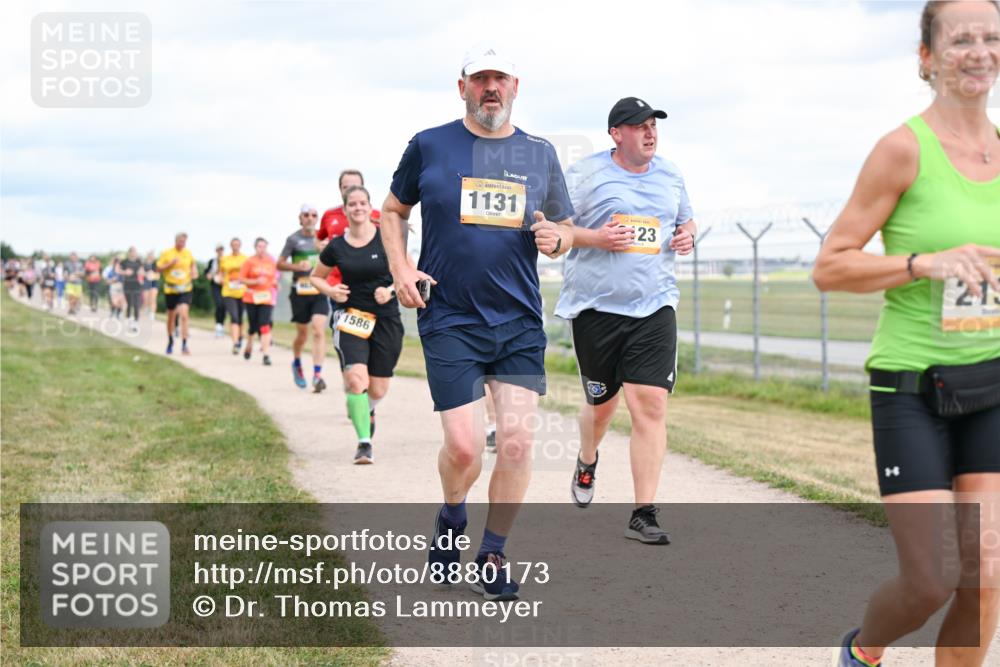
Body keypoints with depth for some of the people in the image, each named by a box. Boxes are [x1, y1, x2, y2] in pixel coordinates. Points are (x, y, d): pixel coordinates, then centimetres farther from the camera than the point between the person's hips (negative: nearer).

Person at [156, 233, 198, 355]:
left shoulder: (188, 253, 4)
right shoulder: (166, 253, -2)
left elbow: (193, 264, 21)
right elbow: (158, 268, -1)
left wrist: (194, 272, 2)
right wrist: (170, 264, -16)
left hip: (185, 289, 0)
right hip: (170, 289, 0)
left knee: (184, 315, -17)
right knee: (171, 317, 13)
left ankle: (184, 345, -17)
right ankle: (170, 341, 37)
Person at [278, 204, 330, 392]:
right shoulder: (294, 239, 0)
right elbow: (279, 264, 2)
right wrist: (297, 266, -15)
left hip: (320, 291, 1)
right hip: (300, 292, -1)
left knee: (319, 331, -14)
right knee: (302, 334, 8)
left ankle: (317, 375, -16)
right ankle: (296, 364, 38)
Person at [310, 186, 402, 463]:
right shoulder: (336, 247, 0)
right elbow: (316, 277, 14)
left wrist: (391, 289, -14)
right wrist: (330, 291, -6)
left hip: (386, 319, 0)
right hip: (351, 318, 0)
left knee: (378, 390, 5)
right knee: (356, 379, -21)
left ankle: (365, 410, 42)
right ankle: (364, 443, -15)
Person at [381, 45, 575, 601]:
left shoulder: (540, 154, 9)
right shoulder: (429, 146, 3)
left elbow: (565, 231, 16)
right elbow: (393, 210, 15)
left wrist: (556, 237, -8)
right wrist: (401, 268, -1)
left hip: (520, 323, 2)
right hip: (449, 320, -2)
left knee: (517, 442, -6)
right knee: (465, 448, -9)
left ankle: (492, 560, 11)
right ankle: (451, 520, 25)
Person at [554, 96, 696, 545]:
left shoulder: (670, 175, 11)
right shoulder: (585, 174, -3)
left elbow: (685, 219, 26)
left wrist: (687, 235, 4)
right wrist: (594, 237, -18)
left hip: (654, 306, 2)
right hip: (595, 306, -2)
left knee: (651, 405, -12)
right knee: (601, 403, 10)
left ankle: (643, 515, -8)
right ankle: (587, 462, 47)